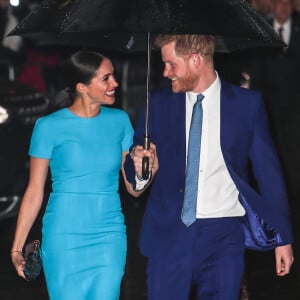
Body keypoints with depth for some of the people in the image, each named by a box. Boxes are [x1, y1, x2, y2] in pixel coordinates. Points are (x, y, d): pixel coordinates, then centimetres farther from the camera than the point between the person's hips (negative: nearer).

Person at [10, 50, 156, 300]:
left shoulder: (119, 121, 4)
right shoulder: (50, 127, -5)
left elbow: (133, 188, 7)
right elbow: (35, 192, 0)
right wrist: (17, 248, -2)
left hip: (110, 235, 3)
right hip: (64, 238, -3)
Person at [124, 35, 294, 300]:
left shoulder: (247, 103, 2)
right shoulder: (159, 104, 7)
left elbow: (268, 170, 5)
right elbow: (134, 166, 13)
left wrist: (283, 237, 3)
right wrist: (138, 168, -13)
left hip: (225, 235, -1)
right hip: (170, 234, 1)